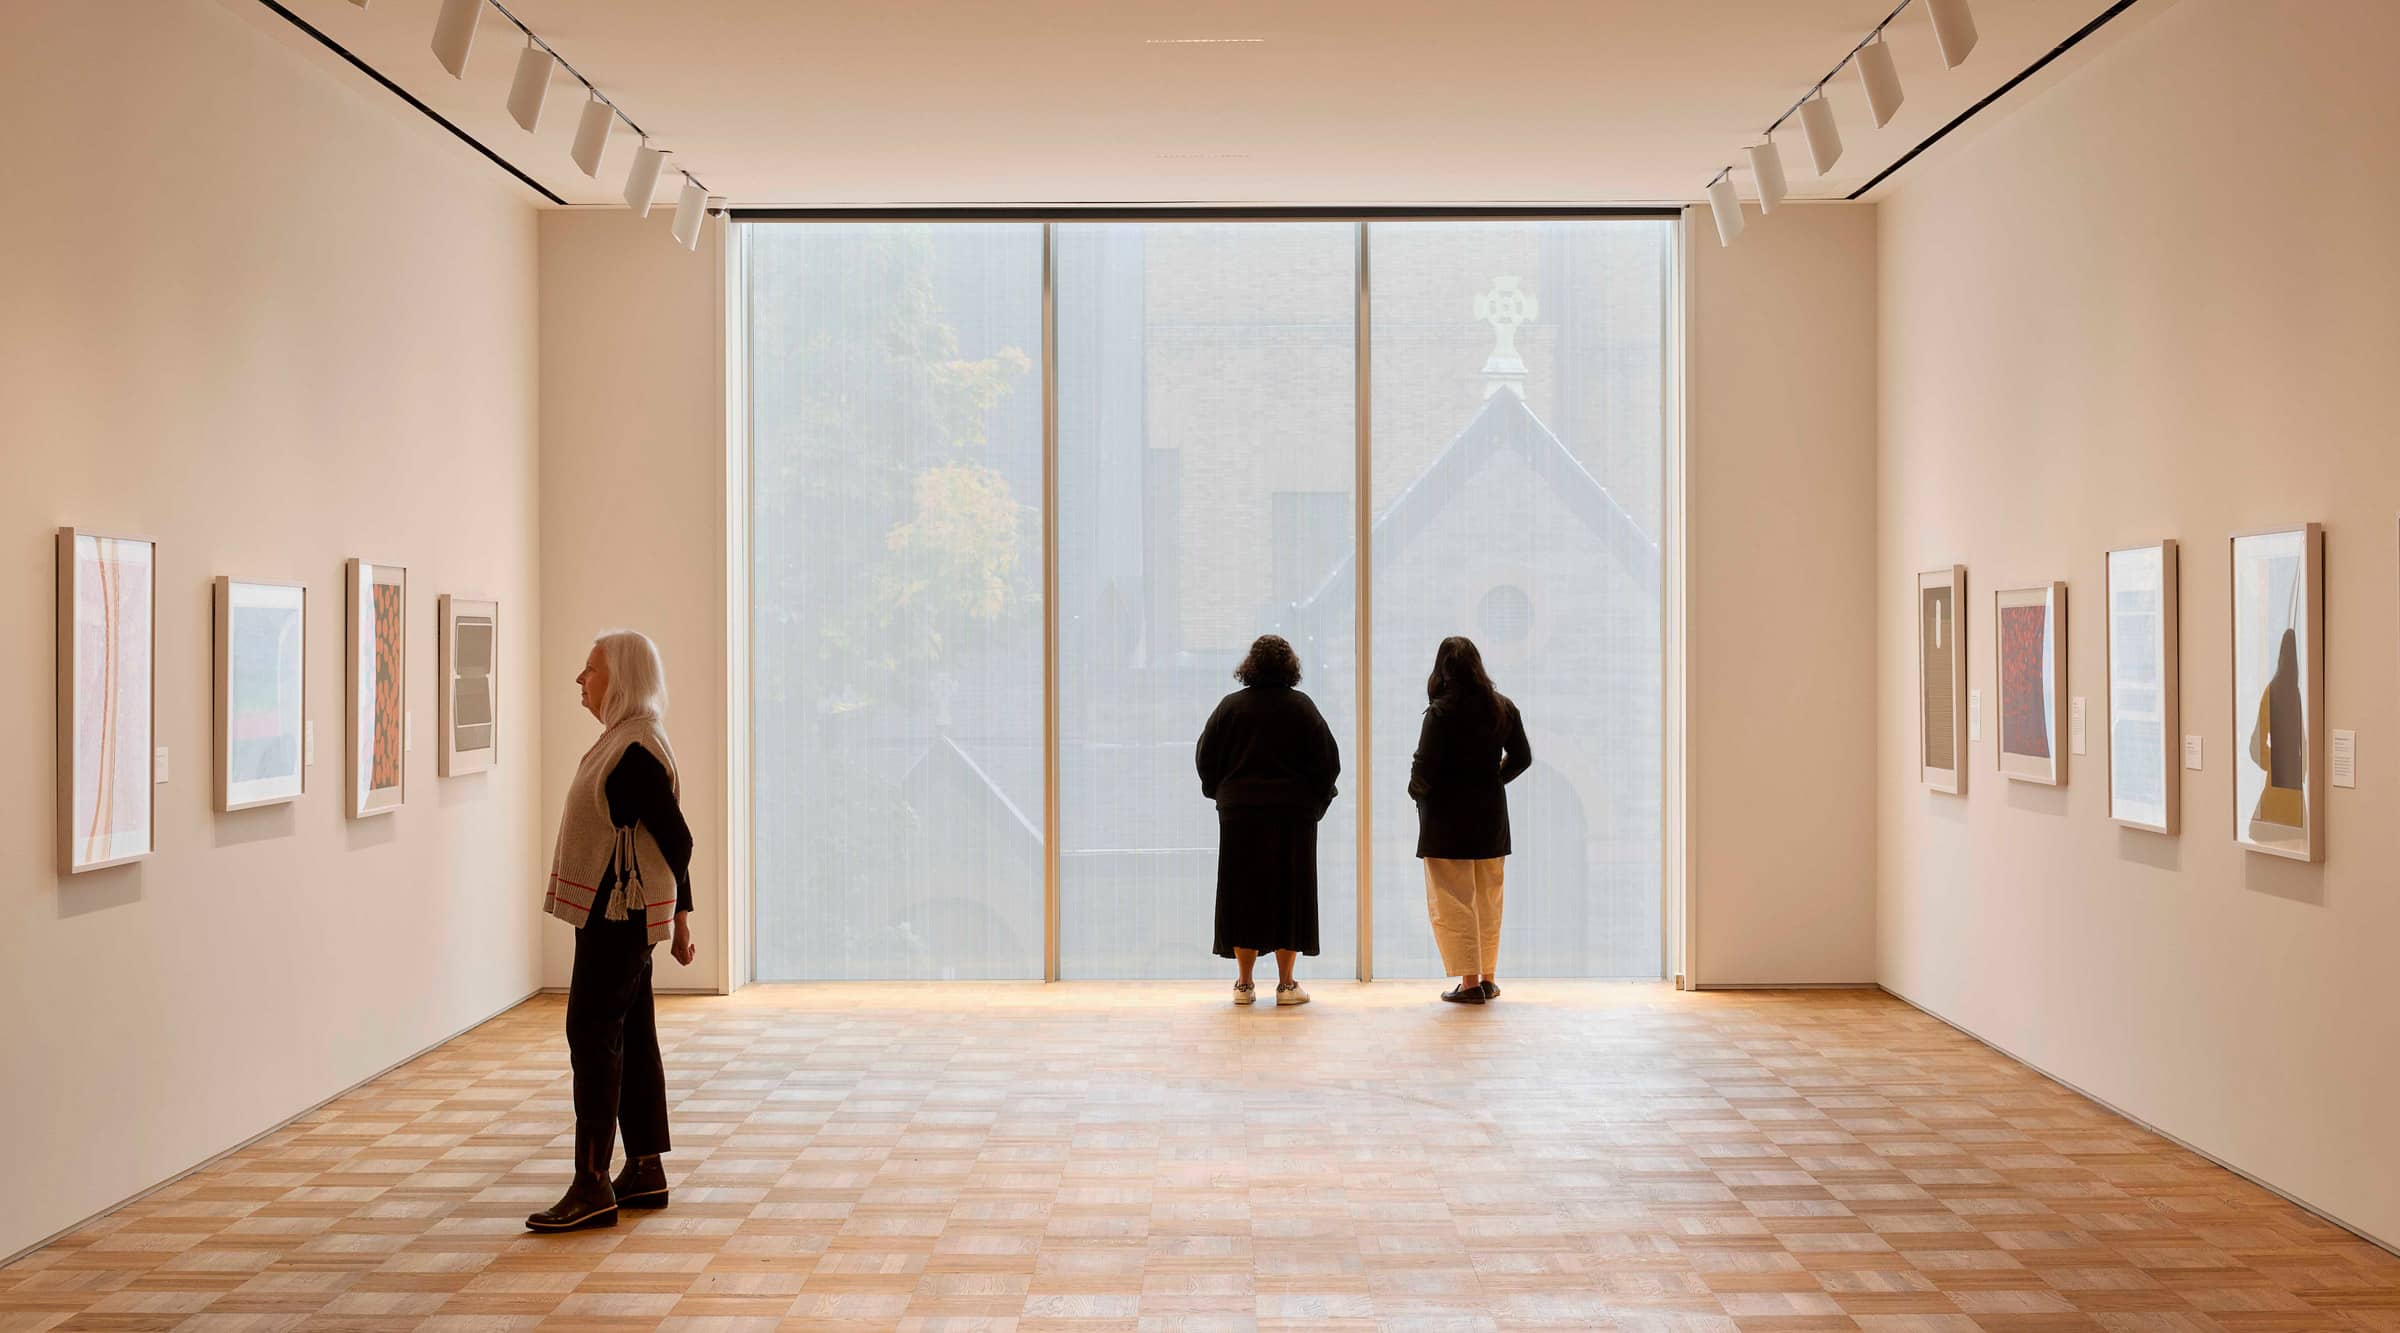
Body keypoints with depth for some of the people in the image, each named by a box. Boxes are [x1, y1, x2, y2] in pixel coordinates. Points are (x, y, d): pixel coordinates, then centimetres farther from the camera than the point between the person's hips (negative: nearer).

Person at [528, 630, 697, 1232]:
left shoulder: (636, 751, -17)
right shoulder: (624, 741, 15)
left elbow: (675, 838, -19)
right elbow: (671, 837, 18)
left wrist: (678, 916, -11)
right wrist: (678, 913, 19)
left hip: (619, 916, -10)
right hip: (617, 916, 10)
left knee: (594, 1035, -10)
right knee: (630, 1037, 12)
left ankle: (592, 1185, -9)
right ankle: (645, 1171, 19)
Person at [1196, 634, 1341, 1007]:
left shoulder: (1230, 706, 0)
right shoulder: (1301, 707, -2)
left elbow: (1206, 759, 4)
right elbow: (1328, 760, -1)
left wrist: (1221, 794, 18)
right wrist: (1315, 801, 11)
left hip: (1240, 813, 1)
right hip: (1294, 815, -1)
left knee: (1243, 896, 6)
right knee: (1289, 896, 5)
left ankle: (1245, 984, 7)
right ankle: (1286, 984, 5)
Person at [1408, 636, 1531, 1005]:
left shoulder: (1441, 712, -15)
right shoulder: (1503, 708, 3)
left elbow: (1425, 766, -17)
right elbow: (1521, 758, 11)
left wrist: (1416, 790, 3)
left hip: (1447, 816, -6)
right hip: (1491, 813, 6)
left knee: (1453, 903, 2)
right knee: (1488, 902, 16)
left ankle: (1469, 981, 0)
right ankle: (1488, 978, 21)